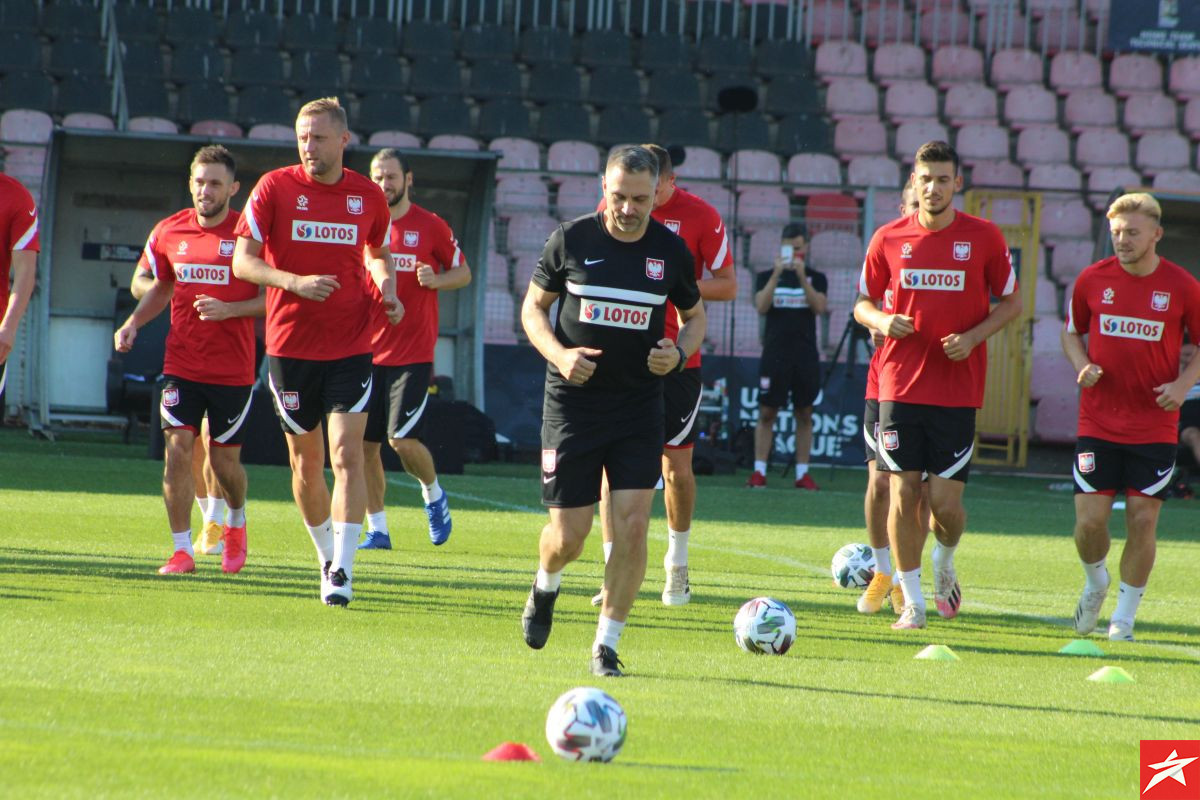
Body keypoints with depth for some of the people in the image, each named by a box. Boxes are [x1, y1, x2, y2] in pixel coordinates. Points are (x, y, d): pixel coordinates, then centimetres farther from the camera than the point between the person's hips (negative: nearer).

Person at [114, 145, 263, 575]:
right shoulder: (169, 232, 5)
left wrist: (229, 309, -18)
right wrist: (133, 323, 5)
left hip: (233, 369, -2)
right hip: (181, 363, 2)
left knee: (224, 459, 5)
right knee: (178, 448, -9)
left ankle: (236, 522, 36)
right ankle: (182, 550, -3)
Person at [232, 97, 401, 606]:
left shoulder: (368, 197, 4)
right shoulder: (275, 188, -3)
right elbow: (243, 261, -6)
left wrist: (387, 289, 2)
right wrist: (295, 282, -21)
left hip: (350, 348, 0)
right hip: (290, 347, 0)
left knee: (347, 453, -13)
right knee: (306, 462, 9)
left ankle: (342, 572, -15)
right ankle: (326, 557, 29)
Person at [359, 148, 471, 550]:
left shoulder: (431, 226, 0)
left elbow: (463, 272, 9)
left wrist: (437, 280, -12)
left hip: (413, 354, -3)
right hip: (368, 351, 3)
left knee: (402, 440, -12)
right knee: (364, 443, 1)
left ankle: (433, 493, 18)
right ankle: (377, 529, 10)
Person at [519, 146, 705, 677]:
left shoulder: (670, 249, 1)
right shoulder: (571, 239, -4)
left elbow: (694, 317, 15)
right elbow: (533, 307, 6)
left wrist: (679, 353, -7)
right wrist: (558, 354, -13)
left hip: (639, 406, 1)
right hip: (573, 401, -1)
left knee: (633, 524, -11)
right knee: (568, 536, -1)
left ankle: (606, 646, 2)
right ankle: (545, 587, 36)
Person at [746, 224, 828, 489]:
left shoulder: (816, 278, 8)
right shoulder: (767, 276, 7)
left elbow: (820, 307, -8)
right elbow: (761, 307, -8)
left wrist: (802, 277, -16)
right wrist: (777, 274, -16)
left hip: (806, 355, 1)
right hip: (775, 354, -1)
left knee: (804, 414, 2)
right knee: (766, 412, -3)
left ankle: (803, 473, 5)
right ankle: (759, 471, -3)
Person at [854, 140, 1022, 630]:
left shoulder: (984, 238, 0)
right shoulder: (889, 239, 4)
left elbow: (1011, 303, 8)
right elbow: (863, 302, 14)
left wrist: (973, 336, -9)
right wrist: (881, 321, -10)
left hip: (957, 390, -1)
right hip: (900, 384, 1)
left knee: (945, 502, -3)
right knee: (902, 493, -3)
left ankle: (944, 564, 30)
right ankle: (912, 601, 8)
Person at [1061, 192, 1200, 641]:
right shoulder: (1092, 280, 0)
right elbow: (1072, 332, 15)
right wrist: (1082, 366, -6)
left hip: (1154, 429, -1)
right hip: (1098, 423, 1)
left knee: (1143, 520, -3)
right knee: (1090, 520, -4)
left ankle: (1124, 617, 10)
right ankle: (1095, 583, 27)